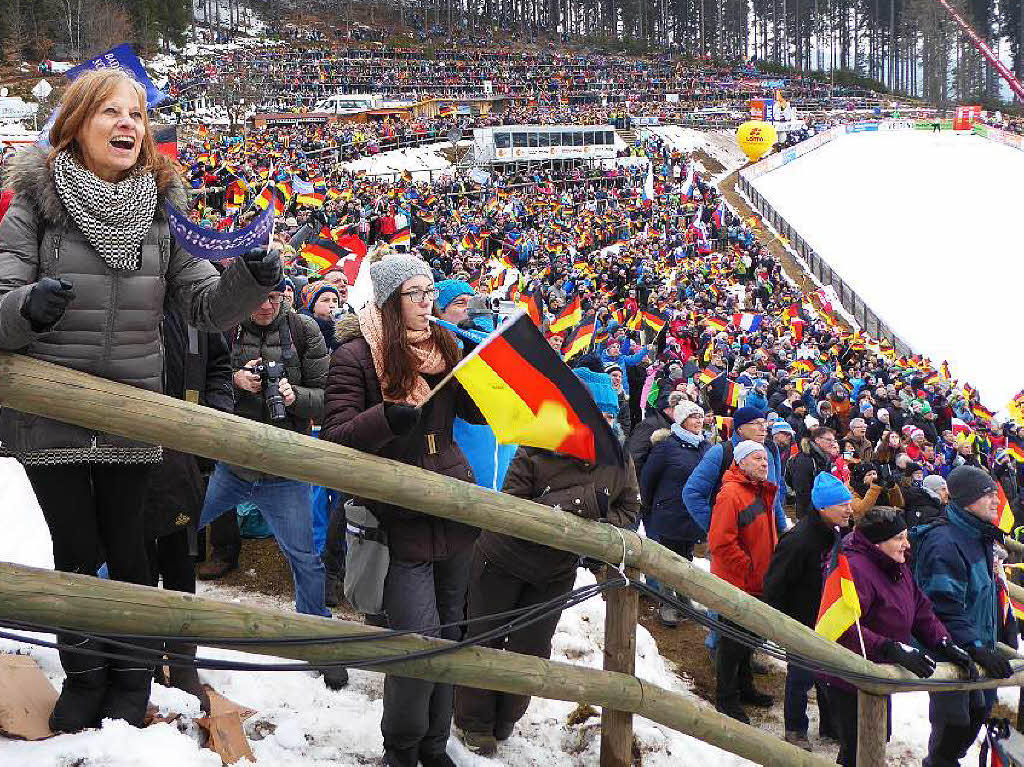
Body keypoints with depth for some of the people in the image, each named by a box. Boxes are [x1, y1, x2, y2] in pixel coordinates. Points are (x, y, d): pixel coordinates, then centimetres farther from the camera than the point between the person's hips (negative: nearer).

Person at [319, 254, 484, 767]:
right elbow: (336, 436, -13)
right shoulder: (356, 354, -7)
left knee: (450, 635, 13)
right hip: (400, 518, -6)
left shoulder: (443, 344, 11)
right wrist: (388, 417, -30)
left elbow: (477, 411, 13)